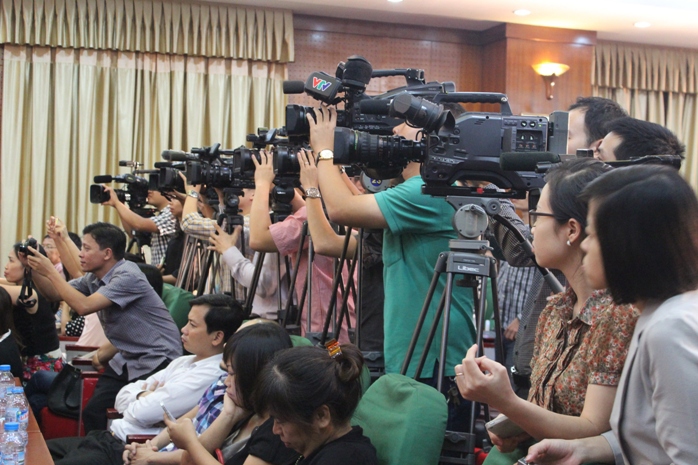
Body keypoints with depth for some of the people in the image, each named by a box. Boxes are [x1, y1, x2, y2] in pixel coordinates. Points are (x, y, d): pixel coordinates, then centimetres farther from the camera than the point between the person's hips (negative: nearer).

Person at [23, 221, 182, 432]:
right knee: (92, 413, -2)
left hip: (156, 361, -8)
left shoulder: (127, 276, -20)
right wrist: (33, 268, -3)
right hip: (126, 360, 8)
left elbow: (84, 306, -28)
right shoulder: (94, 278, 6)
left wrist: (50, 272, -20)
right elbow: (54, 294, 12)